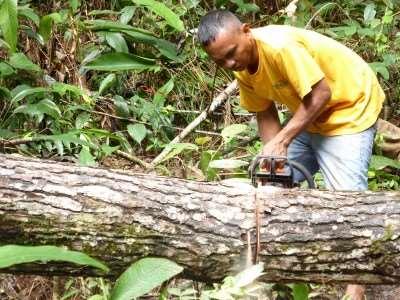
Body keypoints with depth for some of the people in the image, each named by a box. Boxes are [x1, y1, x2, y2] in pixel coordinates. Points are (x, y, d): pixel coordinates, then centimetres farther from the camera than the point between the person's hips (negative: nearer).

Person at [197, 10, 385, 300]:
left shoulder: (280, 46, -33)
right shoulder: (243, 68, -6)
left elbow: (321, 94, -29)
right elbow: (265, 113, 0)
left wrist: (281, 141, -24)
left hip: (350, 106, -9)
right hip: (309, 114, 9)